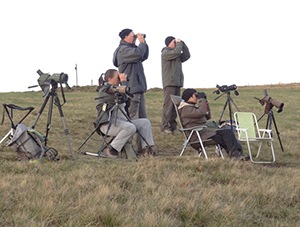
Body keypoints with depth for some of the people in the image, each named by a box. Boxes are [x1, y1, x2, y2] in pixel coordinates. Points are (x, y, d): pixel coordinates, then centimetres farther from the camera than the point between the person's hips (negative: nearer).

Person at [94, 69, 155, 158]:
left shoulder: (114, 88, 23)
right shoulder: (105, 89, -9)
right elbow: (124, 97, -21)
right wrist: (123, 81, -5)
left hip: (121, 121, 10)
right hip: (108, 124, -10)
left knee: (145, 122, 1)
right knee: (130, 128, -35)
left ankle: (147, 149, -9)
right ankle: (111, 150, -24)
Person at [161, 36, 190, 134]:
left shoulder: (177, 55, 22)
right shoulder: (166, 53, -5)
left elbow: (186, 56, 17)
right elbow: (176, 52, -20)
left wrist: (183, 44, 11)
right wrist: (179, 43, -4)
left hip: (177, 83, 9)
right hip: (169, 83, -9)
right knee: (168, 105, -12)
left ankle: (172, 125, 10)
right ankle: (165, 126, -12)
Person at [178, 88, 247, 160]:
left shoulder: (193, 106, 22)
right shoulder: (186, 109, -8)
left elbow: (207, 116, 24)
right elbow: (201, 113, -25)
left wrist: (205, 102, 13)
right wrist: (201, 99, -12)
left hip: (204, 130, 9)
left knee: (228, 132, -12)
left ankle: (237, 153, -25)